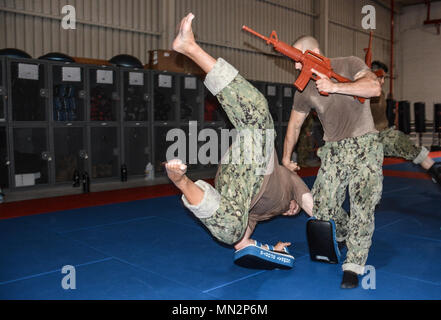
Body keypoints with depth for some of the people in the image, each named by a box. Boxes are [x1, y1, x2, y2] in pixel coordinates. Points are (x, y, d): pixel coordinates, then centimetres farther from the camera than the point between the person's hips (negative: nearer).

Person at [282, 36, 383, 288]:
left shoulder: (349, 65, -4)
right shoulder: (305, 90, 5)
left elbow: (374, 88, -21)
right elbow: (294, 125, 15)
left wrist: (335, 87, -28)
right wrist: (286, 159, 20)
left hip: (364, 143, -3)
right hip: (334, 149, 4)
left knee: (363, 203, -14)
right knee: (322, 206, -1)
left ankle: (354, 265, -4)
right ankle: (345, 234, 31)